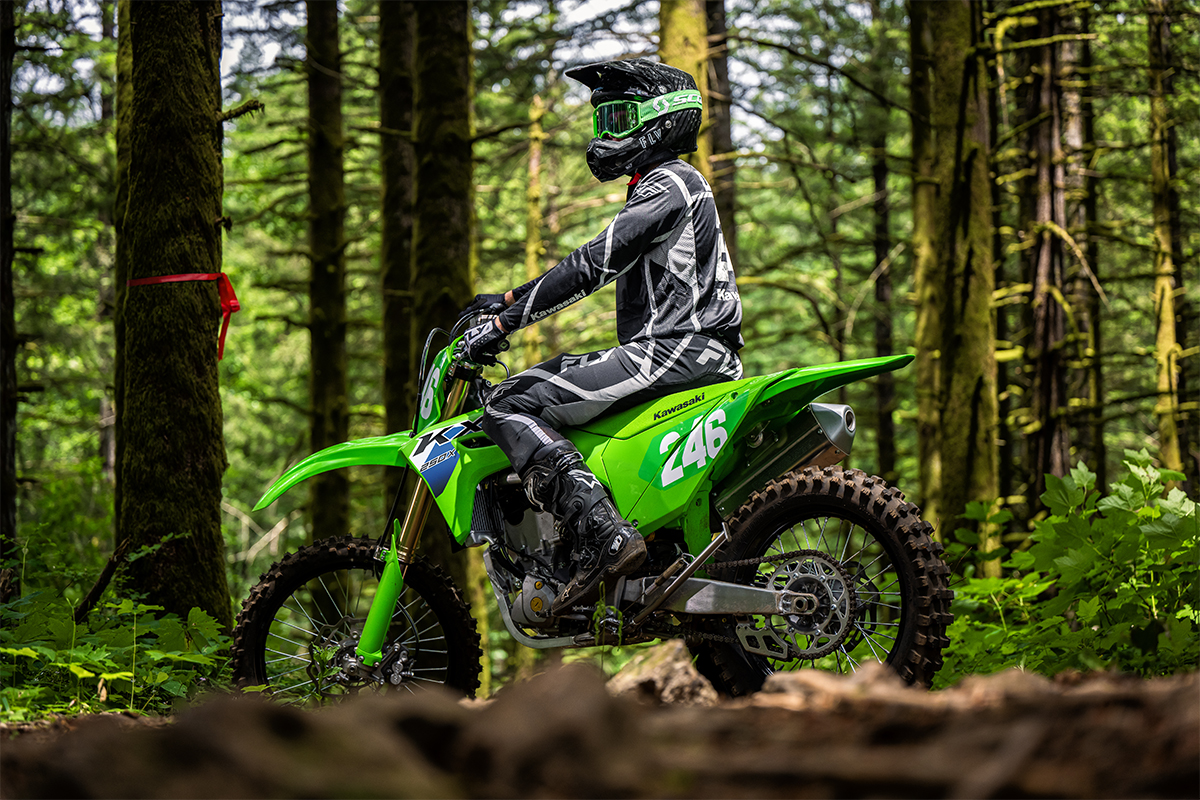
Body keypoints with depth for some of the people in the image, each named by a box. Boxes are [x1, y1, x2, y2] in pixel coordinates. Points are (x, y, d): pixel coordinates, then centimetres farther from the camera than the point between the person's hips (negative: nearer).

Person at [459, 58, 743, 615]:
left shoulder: (668, 185, -8)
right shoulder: (664, 185, 26)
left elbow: (593, 265, -18)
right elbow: (594, 264, 31)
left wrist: (505, 322, -18)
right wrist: (509, 299, 24)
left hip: (675, 350, -11)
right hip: (664, 346, 11)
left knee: (510, 407, -16)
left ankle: (605, 538, -32)